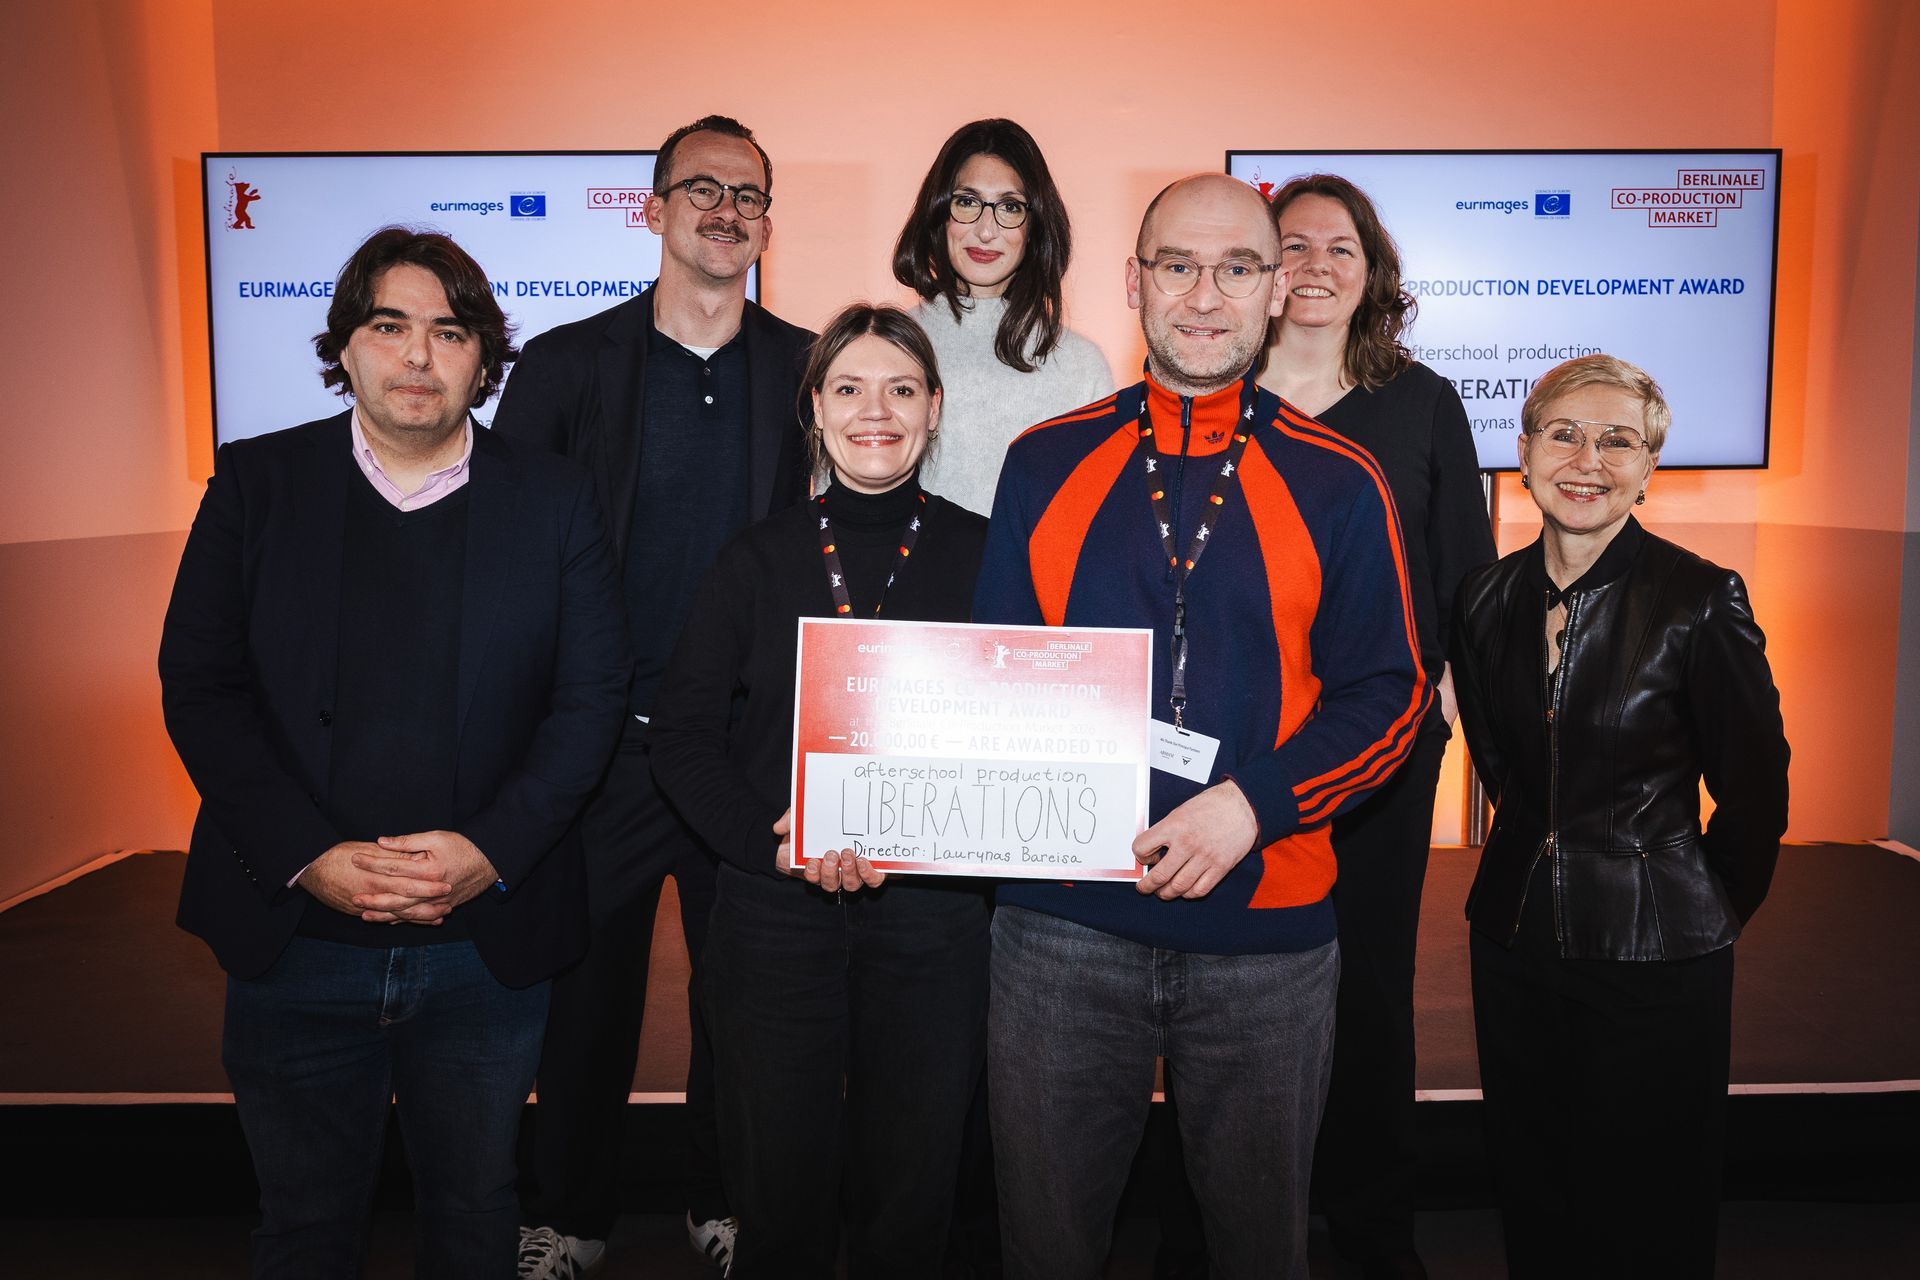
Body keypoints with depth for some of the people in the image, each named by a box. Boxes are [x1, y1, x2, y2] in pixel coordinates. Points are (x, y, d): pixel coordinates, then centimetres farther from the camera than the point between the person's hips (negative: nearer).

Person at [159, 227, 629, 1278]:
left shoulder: (555, 501, 0)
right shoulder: (255, 482, 1)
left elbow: (591, 699, -3)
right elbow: (198, 687, -3)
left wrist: (490, 851, -16)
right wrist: (310, 857, -15)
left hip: (488, 944, 0)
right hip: (293, 936, 1)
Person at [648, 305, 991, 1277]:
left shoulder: (984, 556, 2)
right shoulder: (757, 560, 4)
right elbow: (683, 739, 1)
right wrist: (773, 840, -15)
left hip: (930, 913, 0)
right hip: (774, 913, 0)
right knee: (780, 1200, 10)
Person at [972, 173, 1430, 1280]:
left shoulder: (1338, 483, -1)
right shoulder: (1045, 463, 4)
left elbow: (1392, 693, -2)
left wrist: (1254, 803, -16)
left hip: (1269, 930, 0)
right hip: (1063, 922, 1)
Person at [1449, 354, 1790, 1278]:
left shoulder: (1701, 599, -13)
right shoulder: (1488, 598, 1)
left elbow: (1755, 794, -4)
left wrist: (1706, 917, 5)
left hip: (1655, 958, -4)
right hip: (1514, 940, 4)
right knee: (1532, 1203, 17)